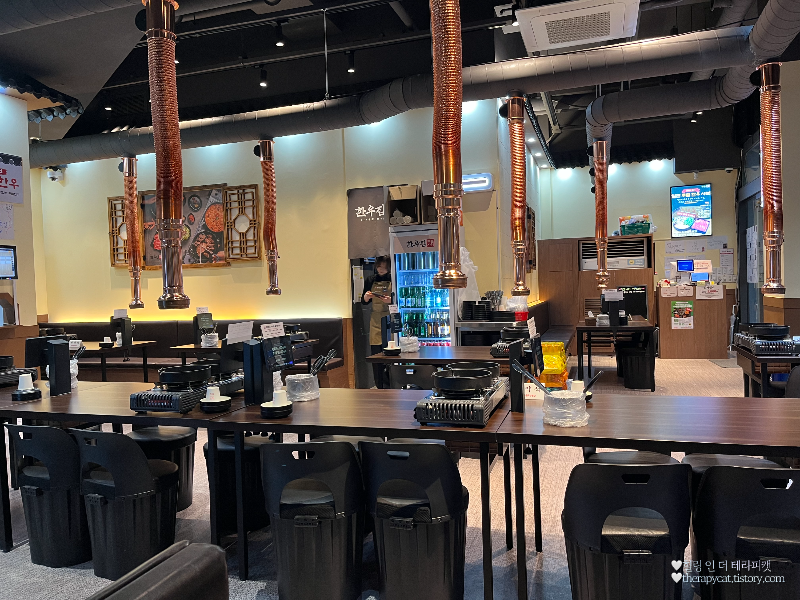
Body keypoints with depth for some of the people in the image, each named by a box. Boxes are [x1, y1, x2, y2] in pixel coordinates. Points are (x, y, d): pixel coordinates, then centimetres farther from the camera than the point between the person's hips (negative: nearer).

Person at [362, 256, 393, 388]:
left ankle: (387, 386, 3)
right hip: (375, 322, 3)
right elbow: (364, 302, 14)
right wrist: (366, 297, -8)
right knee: (376, 354, 2)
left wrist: (391, 300, -19)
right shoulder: (370, 280, 10)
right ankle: (380, 387, 10)